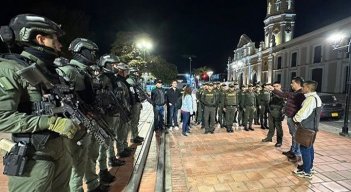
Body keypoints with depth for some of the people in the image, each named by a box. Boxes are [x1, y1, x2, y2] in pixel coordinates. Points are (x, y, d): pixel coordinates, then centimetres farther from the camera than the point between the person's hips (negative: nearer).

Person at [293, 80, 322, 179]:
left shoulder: (311, 98, -22)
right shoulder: (315, 97, 12)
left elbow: (303, 113, -25)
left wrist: (295, 118, -6)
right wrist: (298, 118, 11)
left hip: (307, 128, -10)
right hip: (311, 127, 10)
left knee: (305, 148, -2)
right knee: (309, 147, 21)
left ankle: (306, 172, 7)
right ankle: (309, 166, 35)